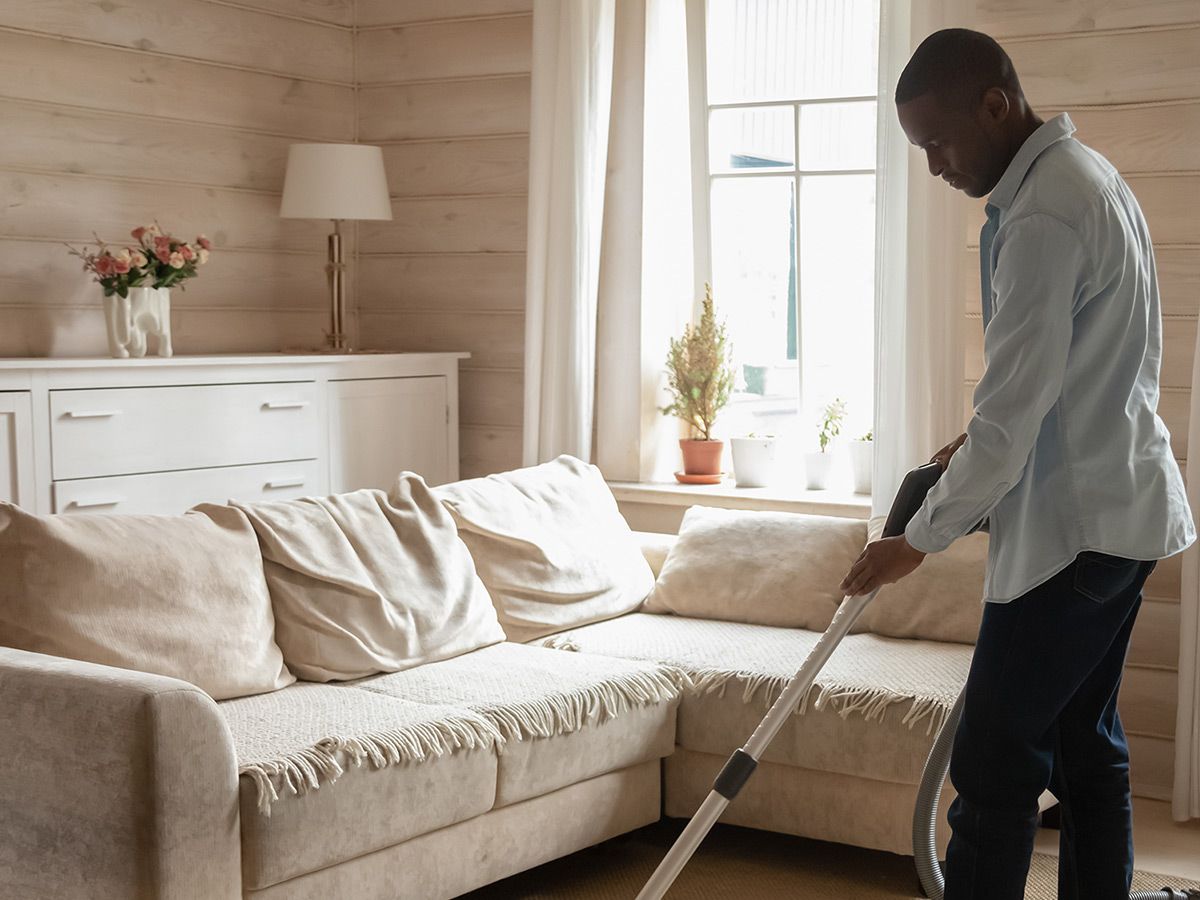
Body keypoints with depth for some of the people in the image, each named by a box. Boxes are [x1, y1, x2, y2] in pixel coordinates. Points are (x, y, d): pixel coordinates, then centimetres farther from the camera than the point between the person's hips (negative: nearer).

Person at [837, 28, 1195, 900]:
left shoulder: (1042, 215, -21)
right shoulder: (1085, 174, 12)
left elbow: (1011, 420, -22)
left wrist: (920, 539, -12)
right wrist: (978, 441, 15)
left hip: (1072, 526, -10)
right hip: (1122, 510, 10)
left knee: (995, 766, -5)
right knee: (1087, 746, 14)